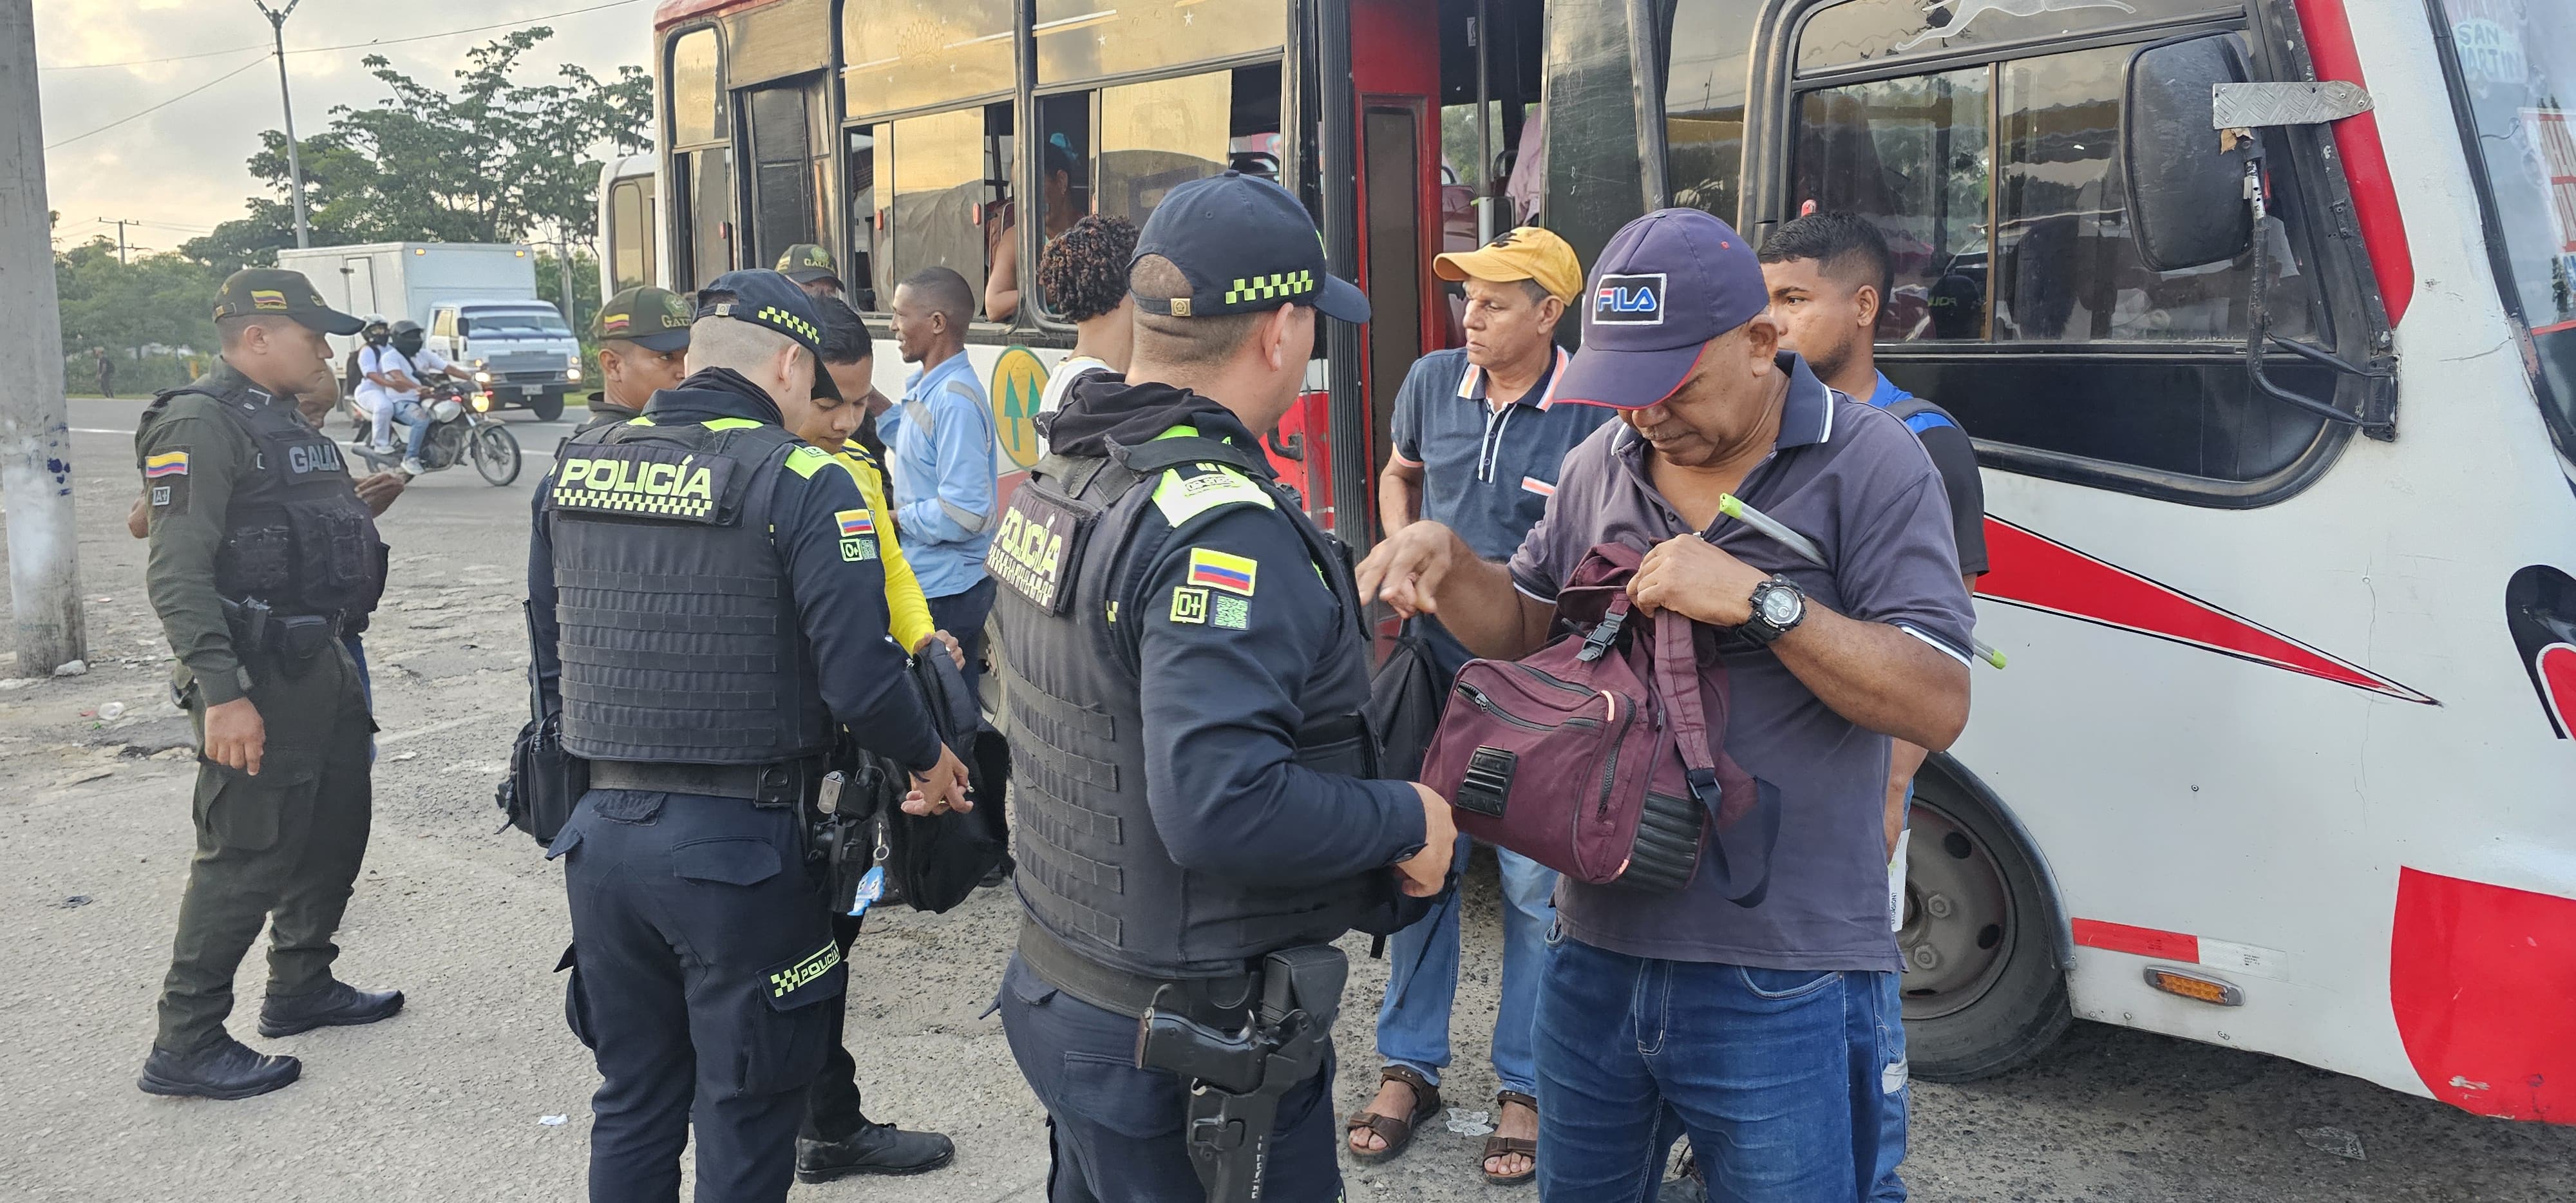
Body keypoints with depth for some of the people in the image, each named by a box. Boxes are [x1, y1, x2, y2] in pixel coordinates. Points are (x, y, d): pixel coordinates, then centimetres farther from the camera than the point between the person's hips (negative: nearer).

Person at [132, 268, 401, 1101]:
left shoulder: (285, 421, 16)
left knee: (335, 830, 18)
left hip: (320, 664, 10)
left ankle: (301, 988, 34)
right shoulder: (201, 424, -15)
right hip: (258, 679, -10)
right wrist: (222, 694, -27)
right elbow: (177, 573, -22)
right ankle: (186, 1047, 4)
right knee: (247, 856, -6)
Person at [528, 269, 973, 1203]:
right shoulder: (803, 484, -14)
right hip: (738, 846, -6)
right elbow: (860, 680, -19)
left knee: (632, 1105, 21)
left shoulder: (575, 470, 5)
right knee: (743, 1121, 11)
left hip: (602, 834, 6)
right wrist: (929, 761, 0)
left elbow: (549, 659, 13)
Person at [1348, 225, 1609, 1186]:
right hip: (1434, 664, 4)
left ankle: (1526, 1088, 20)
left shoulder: (1591, 413, -12)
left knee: (1534, 888, 3)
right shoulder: (1432, 382, 2)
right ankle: (1410, 1068, 28)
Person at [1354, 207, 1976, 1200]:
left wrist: (1761, 599, -23)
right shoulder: (1601, 465, 8)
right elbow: (1527, 628, 18)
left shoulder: (1869, 465, -10)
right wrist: (1443, 559, -2)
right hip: (1598, 955, 6)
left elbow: (1938, 706, -15)